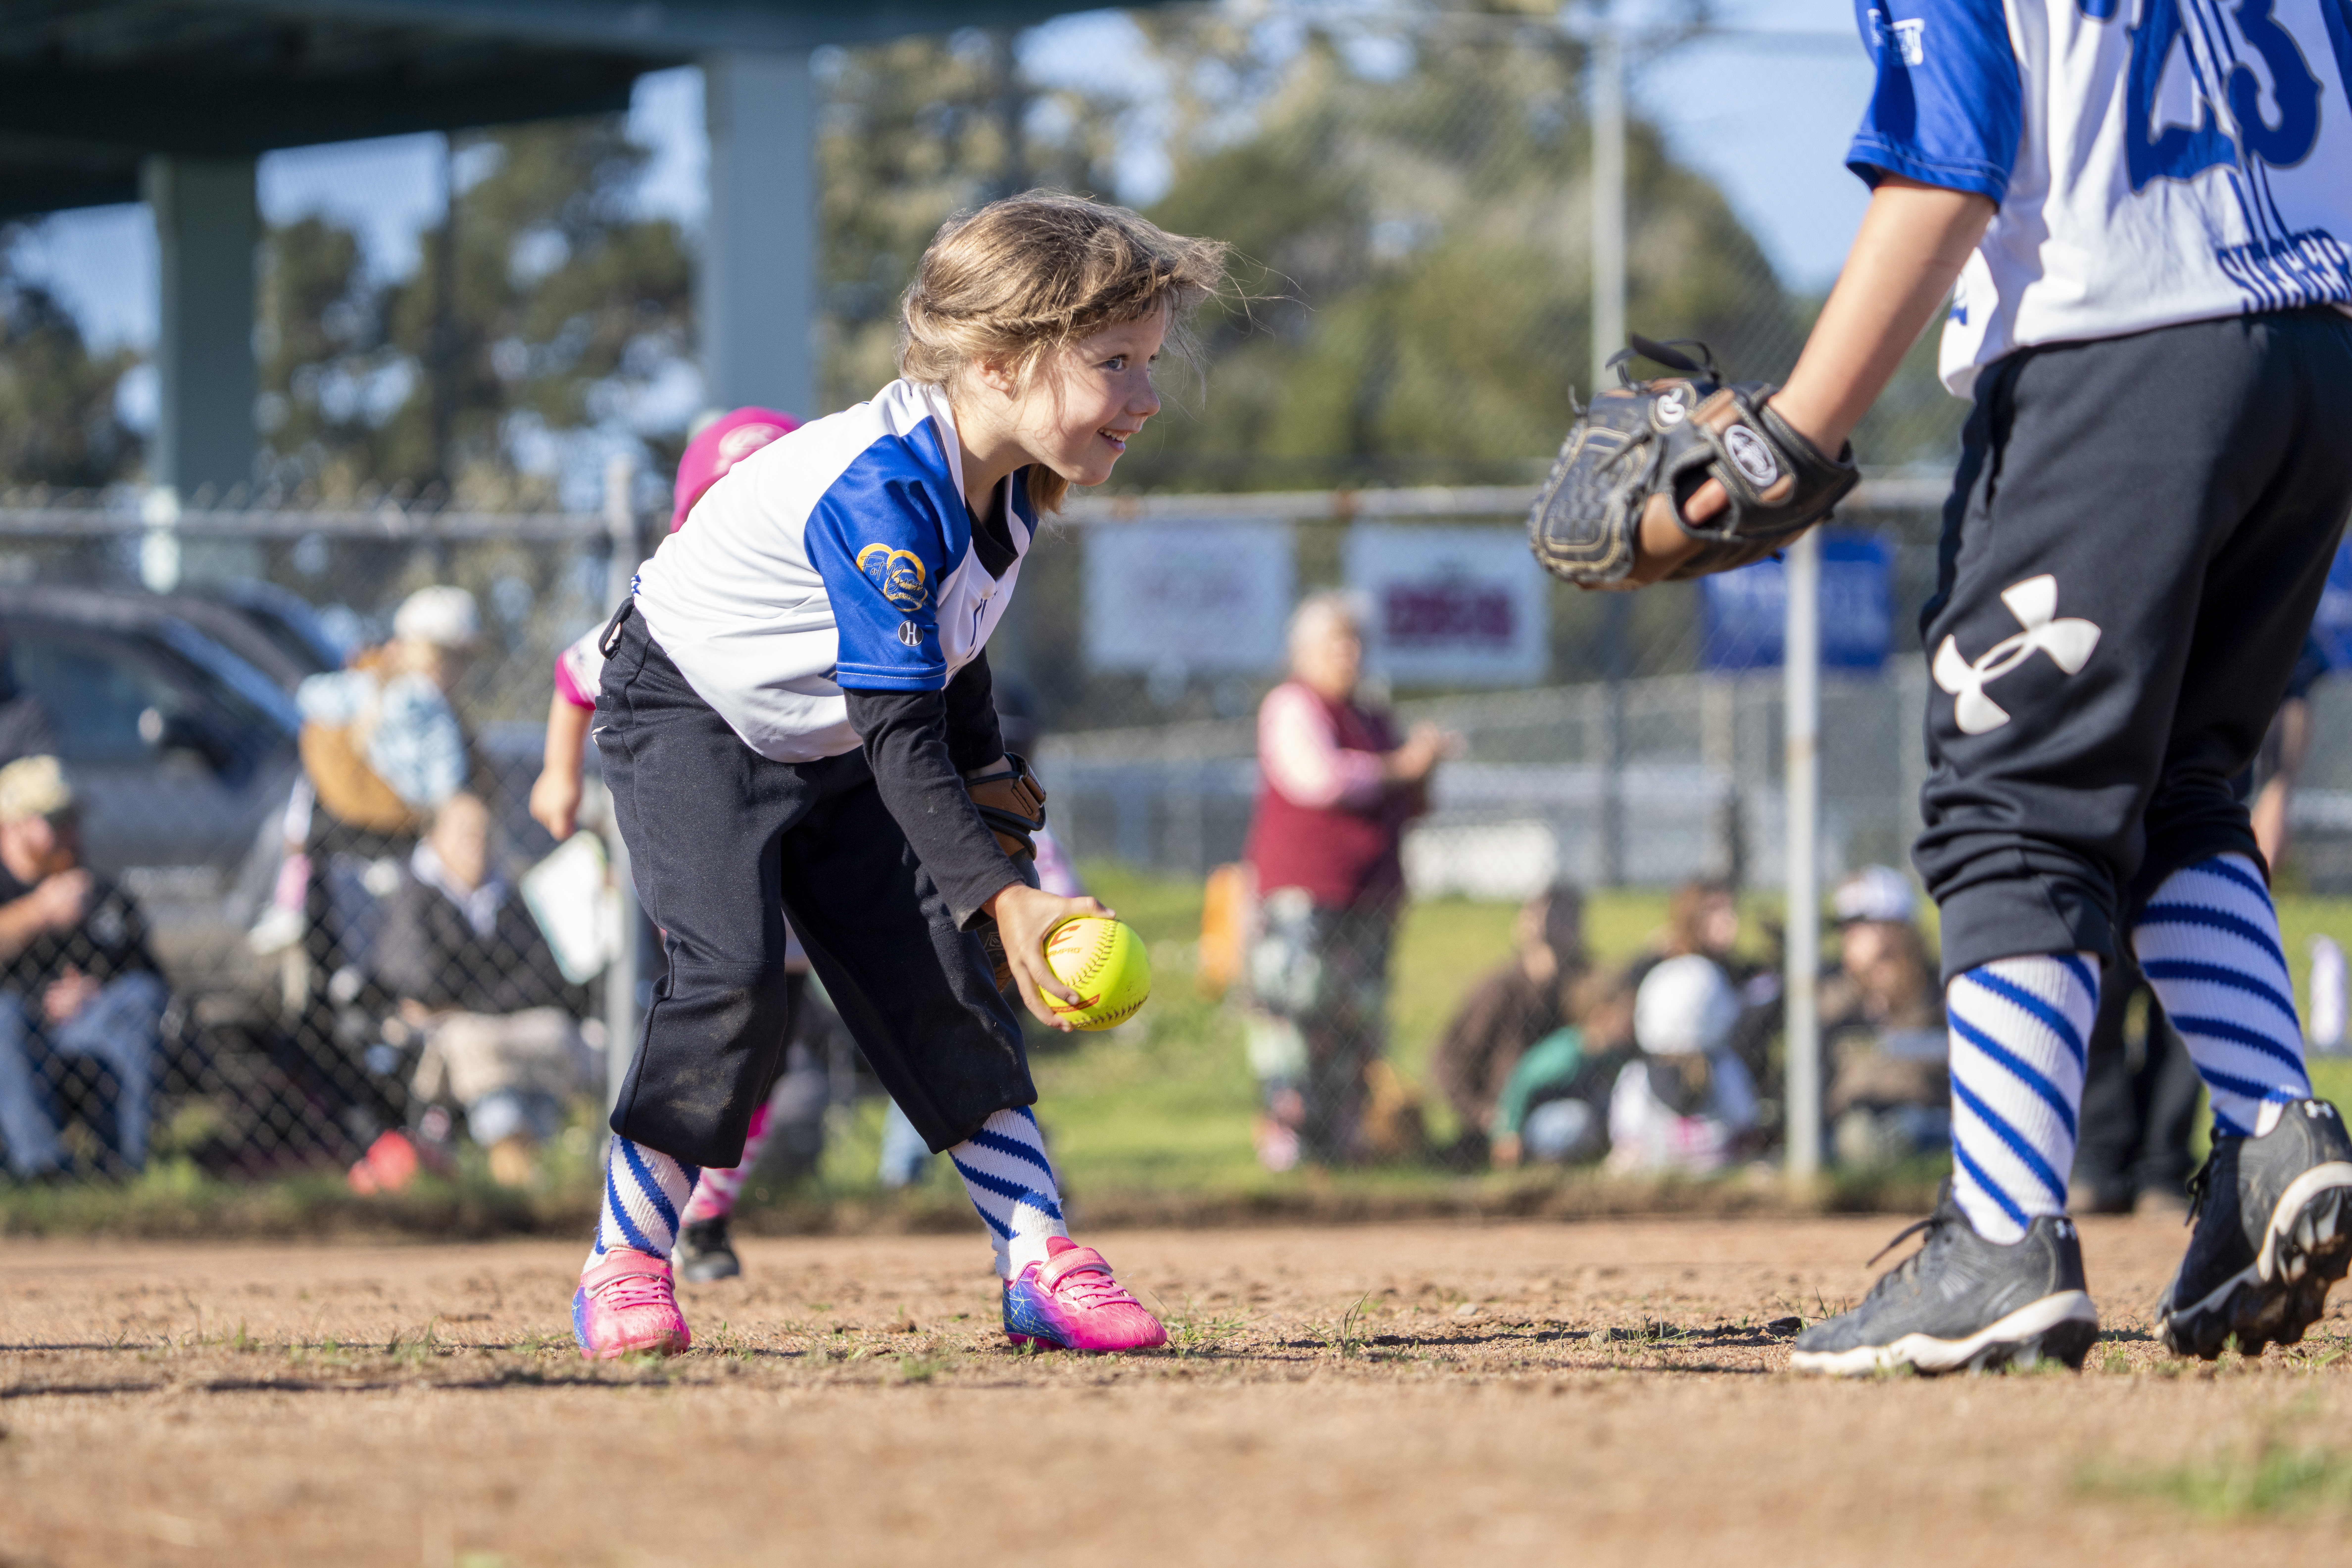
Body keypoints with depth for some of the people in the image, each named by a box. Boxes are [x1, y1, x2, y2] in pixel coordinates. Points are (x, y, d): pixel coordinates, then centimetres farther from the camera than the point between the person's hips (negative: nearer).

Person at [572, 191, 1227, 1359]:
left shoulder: (1012, 481, -8)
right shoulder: (882, 489, -36)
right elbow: (901, 731, -39)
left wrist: (987, 780, 18)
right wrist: (999, 897, -45)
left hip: (832, 751, 8)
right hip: (692, 722, -8)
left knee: (942, 982, -1)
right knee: (731, 978, -23)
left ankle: (1041, 1270, 2)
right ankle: (625, 1265, -9)